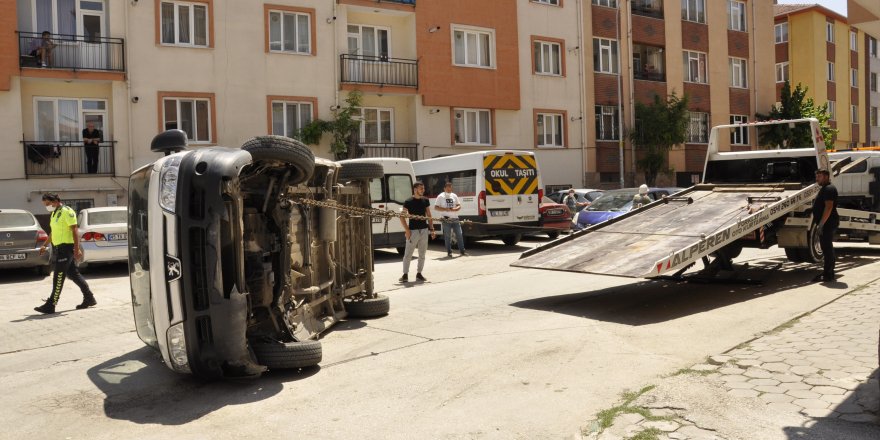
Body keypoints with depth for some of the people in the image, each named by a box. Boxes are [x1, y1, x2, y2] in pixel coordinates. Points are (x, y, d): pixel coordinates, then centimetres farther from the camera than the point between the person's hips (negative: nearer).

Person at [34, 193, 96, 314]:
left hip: (66, 247, -10)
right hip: (59, 248, 10)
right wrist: (45, 245, 26)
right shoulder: (54, 213, 16)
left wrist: (77, 249, -22)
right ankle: (89, 298, 18)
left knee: (58, 277, -6)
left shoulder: (66, 211, -13)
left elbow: (75, 230, -17)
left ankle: (50, 305, -3)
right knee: (73, 274, 12)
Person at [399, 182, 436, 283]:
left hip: (424, 230, 5)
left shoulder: (425, 201, 8)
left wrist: (432, 229, 7)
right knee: (408, 254, -2)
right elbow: (402, 216, -5)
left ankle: (419, 274, 17)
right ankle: (405, 275, 5)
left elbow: (429, 215, 14)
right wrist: (406, 230, -13)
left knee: (422, 254, 8)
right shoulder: (408, 202, -6)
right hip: (413, 230, -5)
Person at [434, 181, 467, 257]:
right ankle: (449, 252, 7)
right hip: (446, 220, -4)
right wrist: (446, 209, -16)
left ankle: (462, 251, 10)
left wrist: (455, 209, -10)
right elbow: (436, 207, -5)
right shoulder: (441, 196, -1)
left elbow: (459, 206, 13)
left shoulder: (454, 196, 12)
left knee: (460, 235, 3)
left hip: (455, 219, 4)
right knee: (448, 236, 0)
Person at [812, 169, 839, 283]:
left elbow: (829, 207, -23)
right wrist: (817, 222, 22)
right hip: (825, 224, 11)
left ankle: (828, 275, -8)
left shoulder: (829, 189, -14)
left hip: (827, 223, -11)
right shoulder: (824, 189, 20)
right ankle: (829, 273, 23)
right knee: (827, 248, 15)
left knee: (827, 248, -10)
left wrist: (821, 223, -26)